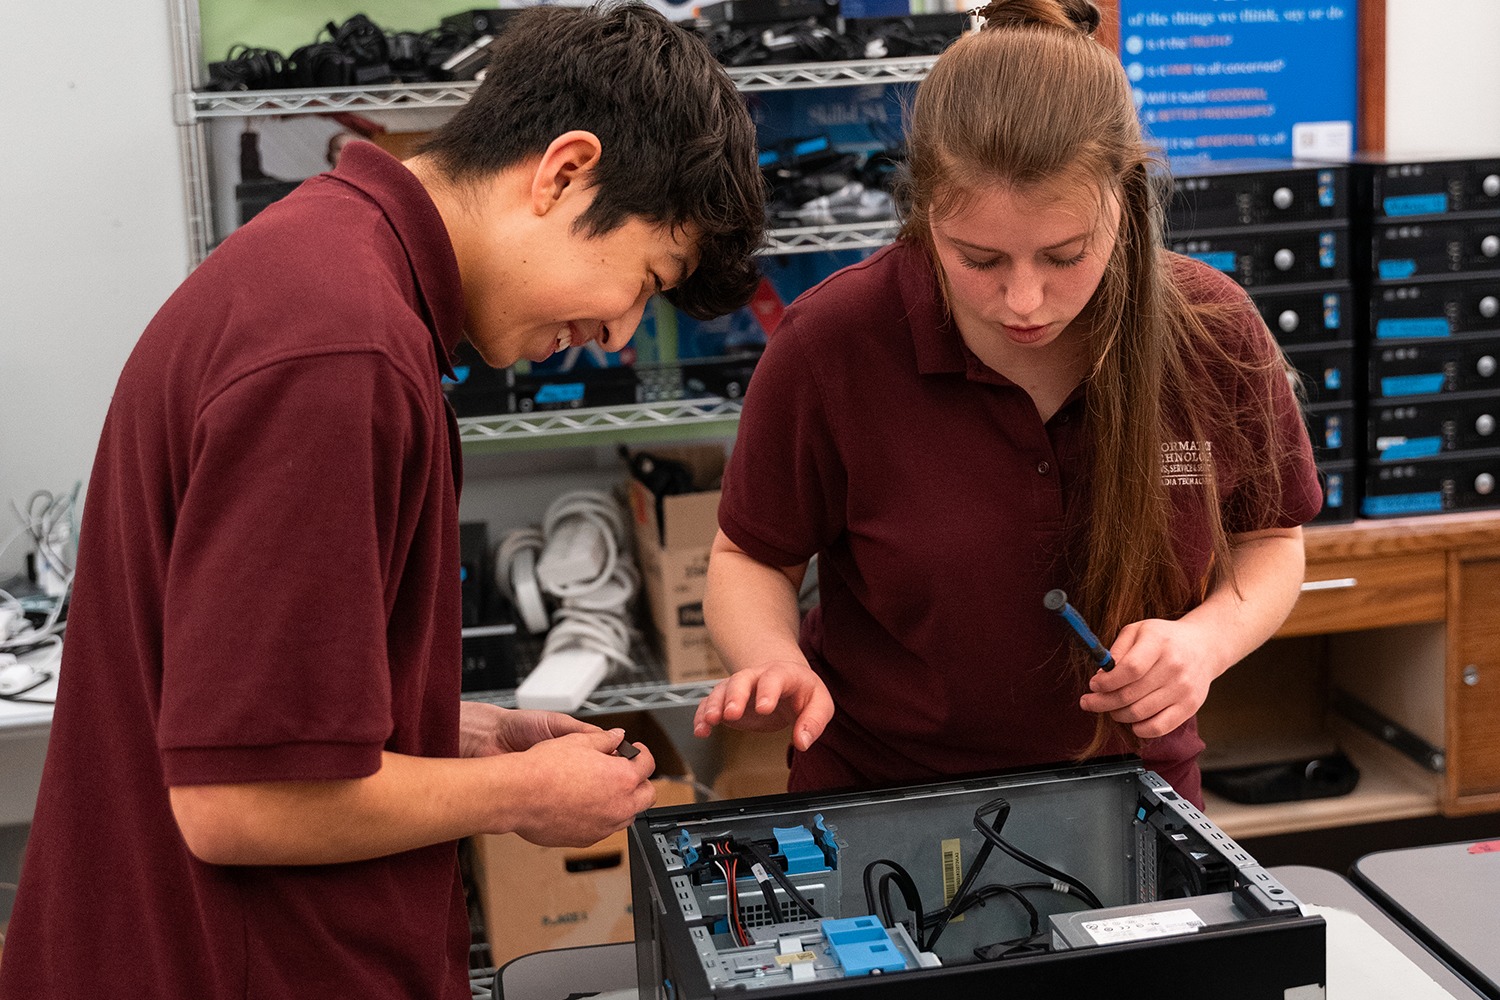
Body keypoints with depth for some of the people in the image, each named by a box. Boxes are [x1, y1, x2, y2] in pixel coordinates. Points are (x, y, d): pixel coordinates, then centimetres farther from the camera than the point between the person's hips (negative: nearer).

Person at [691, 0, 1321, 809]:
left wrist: (1207, 639, -14)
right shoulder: (831, 346, -15)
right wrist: (775, 665, -21)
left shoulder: (1214, 335, -10)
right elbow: (750, 559, 0)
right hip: (880, 810, -1)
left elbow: (1269, 543, 7)